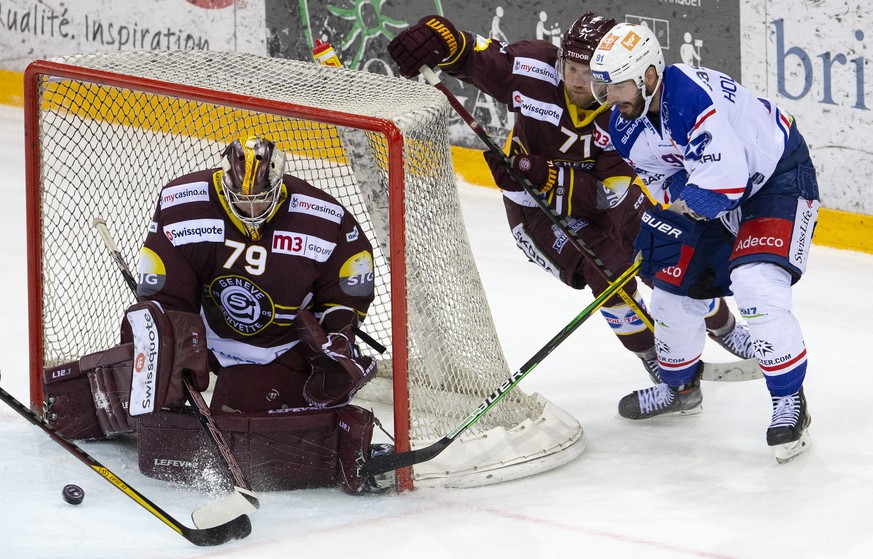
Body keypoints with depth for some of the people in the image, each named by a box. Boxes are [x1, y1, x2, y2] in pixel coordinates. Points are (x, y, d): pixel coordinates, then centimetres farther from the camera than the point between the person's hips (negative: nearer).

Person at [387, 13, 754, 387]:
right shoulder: (535, 69, -26)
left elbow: (604, 194, -31)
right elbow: (474, 57, -18)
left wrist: (538, 174, -42)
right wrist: (438, 35, -41)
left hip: (610, 194, 2)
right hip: (536, 207, -1)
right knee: (607, 272, -22)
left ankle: (725, 330, 40)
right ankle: (656, 364, -3)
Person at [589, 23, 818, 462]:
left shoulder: (695, 97, -36)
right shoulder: (625, 127, -7)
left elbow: (725, 180, -38)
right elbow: (665, 183, 4)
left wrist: (684, 203, -22)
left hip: (779, 176, -9)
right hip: (708, 198, 9)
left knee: (755, 284, -25)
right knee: (673, 280, 12)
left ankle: (789, 400, -11)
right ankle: (679, 385, 36)